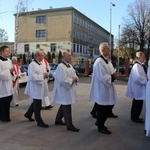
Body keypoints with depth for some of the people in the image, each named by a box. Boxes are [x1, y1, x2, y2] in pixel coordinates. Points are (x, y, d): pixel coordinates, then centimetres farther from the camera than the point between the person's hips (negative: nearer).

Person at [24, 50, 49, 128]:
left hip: (40, 87, 10)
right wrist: (42, 75, -20)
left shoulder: (41, 64, 11)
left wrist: (46, 74, -2)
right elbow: (32, 77, -27)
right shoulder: (32, 65, -18)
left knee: (36, 103, 22)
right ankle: (39, 121, 13)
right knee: (37, 105, 1)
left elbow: (44, 73, 21)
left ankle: (28, 114, 42)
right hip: (36, 88, -9)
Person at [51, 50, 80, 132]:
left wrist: (76, 78, -4)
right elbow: (63, 80, -24)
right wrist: (72, 79, -14)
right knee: (67, 108, -3)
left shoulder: (70, 66, 11)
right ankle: (69, 125, 6)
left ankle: (58, 120, 35)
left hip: (70, 90, 10)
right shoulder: (60, 67, -17)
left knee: (64, 106, 19)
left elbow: (74, 76, 18)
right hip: (64, 90, -10)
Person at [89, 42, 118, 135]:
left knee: (109, 106, 17)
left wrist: (113, 75, 2)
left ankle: (99, 122, 34)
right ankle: (100, 127, 20)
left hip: (107, 88, 10)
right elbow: (102, 77, -25)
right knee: (102, 109, 3)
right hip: (102, 89, -10)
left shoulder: (105, 61, 12)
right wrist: (113, 76, -14)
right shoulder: (99, 62, -20)